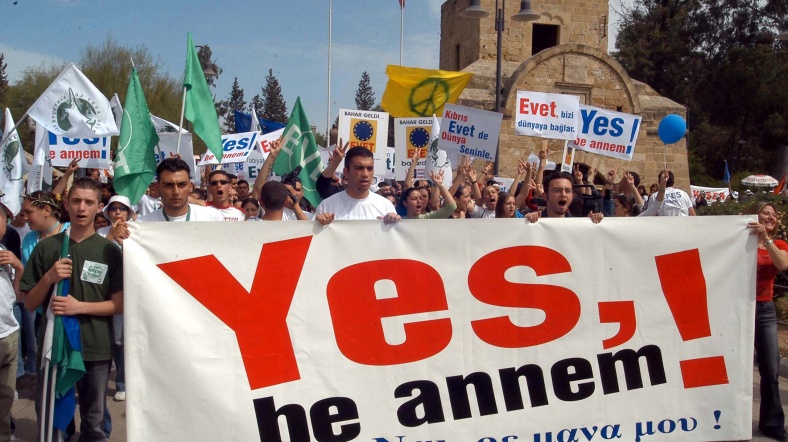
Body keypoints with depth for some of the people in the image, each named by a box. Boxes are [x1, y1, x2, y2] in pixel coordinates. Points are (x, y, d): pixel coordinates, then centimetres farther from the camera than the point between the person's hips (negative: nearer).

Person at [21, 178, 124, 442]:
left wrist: (80, 306, -16)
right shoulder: (46, 247, 2)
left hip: (96, 348, -1)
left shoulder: (110, 251, -1)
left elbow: (119, 304, -3)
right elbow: (30, 304, 5)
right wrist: (48, 279, -14)